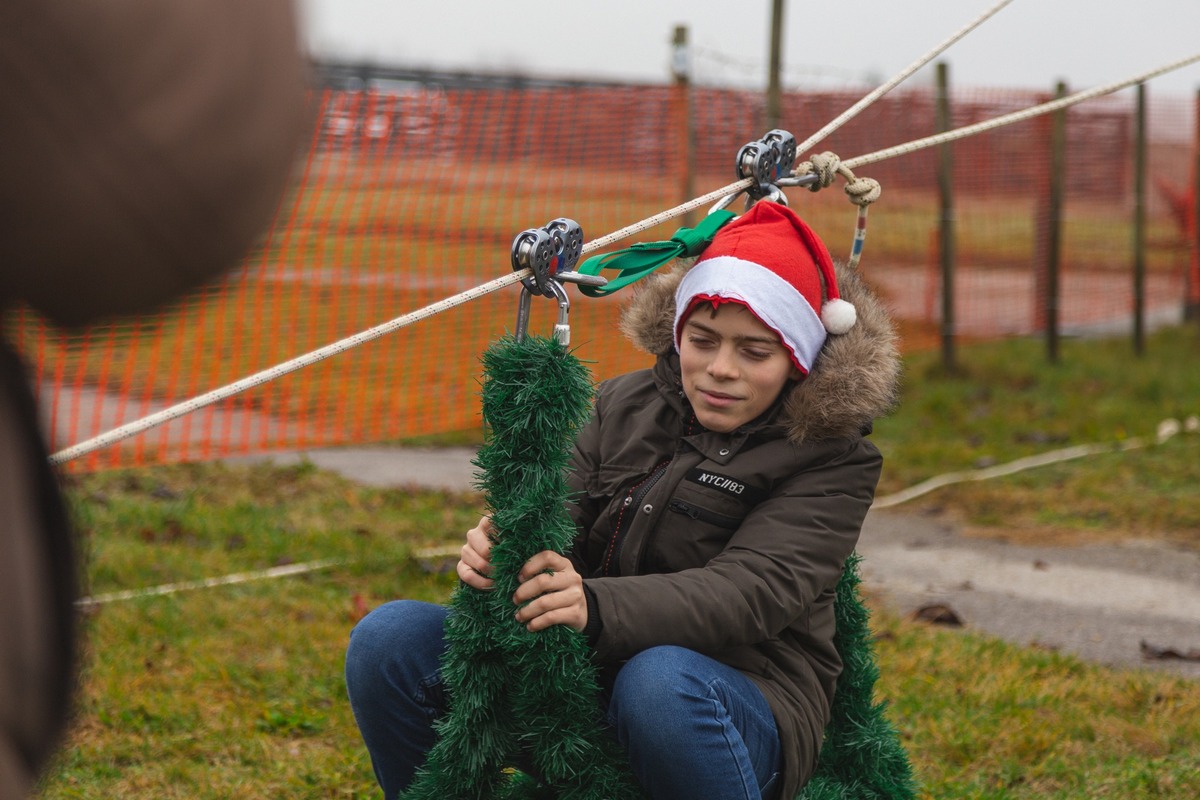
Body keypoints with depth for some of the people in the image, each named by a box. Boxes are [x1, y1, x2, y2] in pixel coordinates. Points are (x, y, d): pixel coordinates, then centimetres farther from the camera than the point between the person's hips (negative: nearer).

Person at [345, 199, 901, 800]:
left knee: (661, 681, -40)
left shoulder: (830, 463, -6)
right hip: (588, 676, 5)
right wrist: (498, 547, -29)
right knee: (388, 640, -14)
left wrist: (597, 607, -39)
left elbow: (749, 592, -21)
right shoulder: (624, 405, 10)